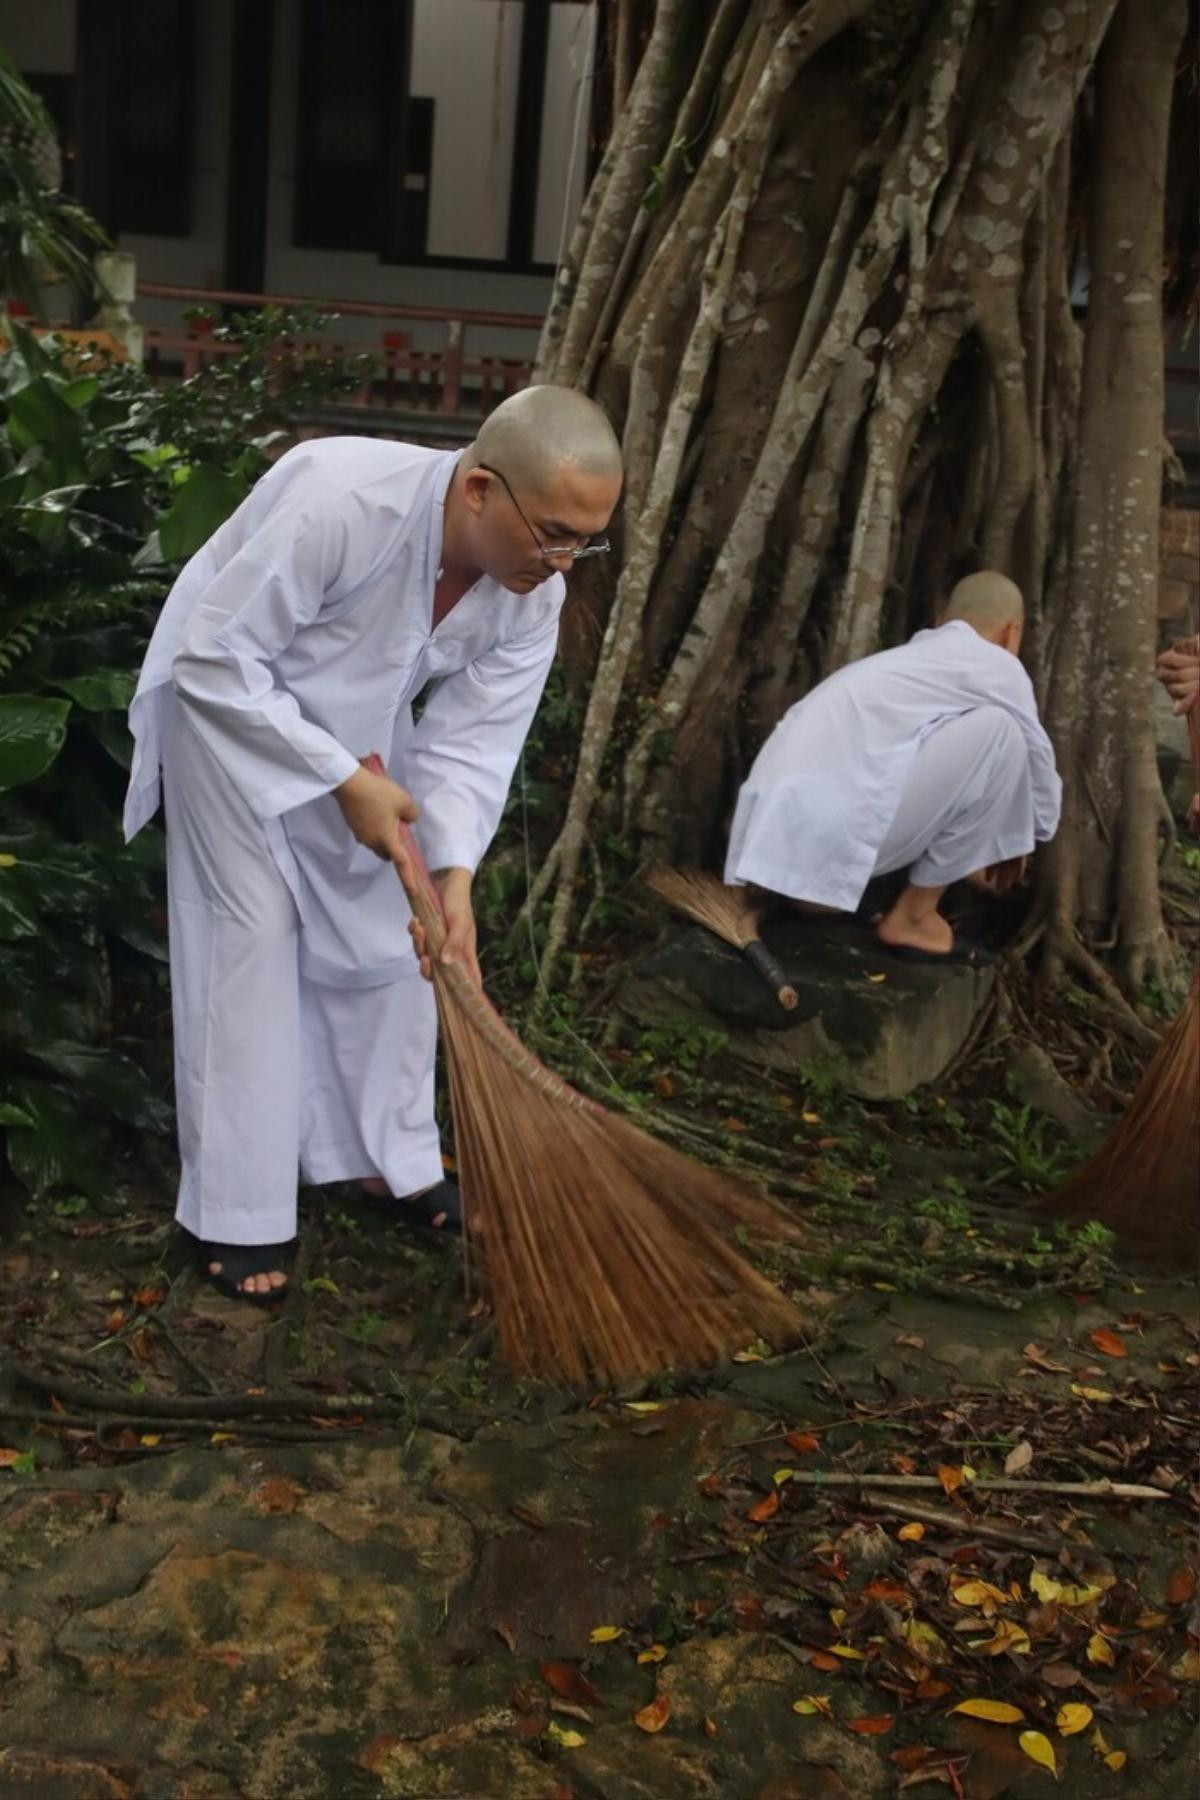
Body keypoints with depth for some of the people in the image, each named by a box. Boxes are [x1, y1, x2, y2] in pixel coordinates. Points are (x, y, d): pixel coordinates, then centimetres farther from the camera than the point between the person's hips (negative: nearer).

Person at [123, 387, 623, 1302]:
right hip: (227, 699, -6)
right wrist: (345, 782, -29)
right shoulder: (341, 498, -40)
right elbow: (216, 658, -32)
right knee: (251, 937, -6)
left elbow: (471, 739, -16)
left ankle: (391, 1158, 25)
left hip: (359, 722, 6)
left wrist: (455, 878, -31)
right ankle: (236, 1210, 5)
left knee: (388, 932, 7)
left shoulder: (533, 593, -20)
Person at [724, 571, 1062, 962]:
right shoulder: (996, 666, 8)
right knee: (999, 731, -2)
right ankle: (913, 918, 5)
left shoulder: (912, 655, 31)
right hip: (829, 841, -9)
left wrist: (961, 860, 55)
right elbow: (1041, 779, 18)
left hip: (771, 841, 9)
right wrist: (1012, 847, 37)